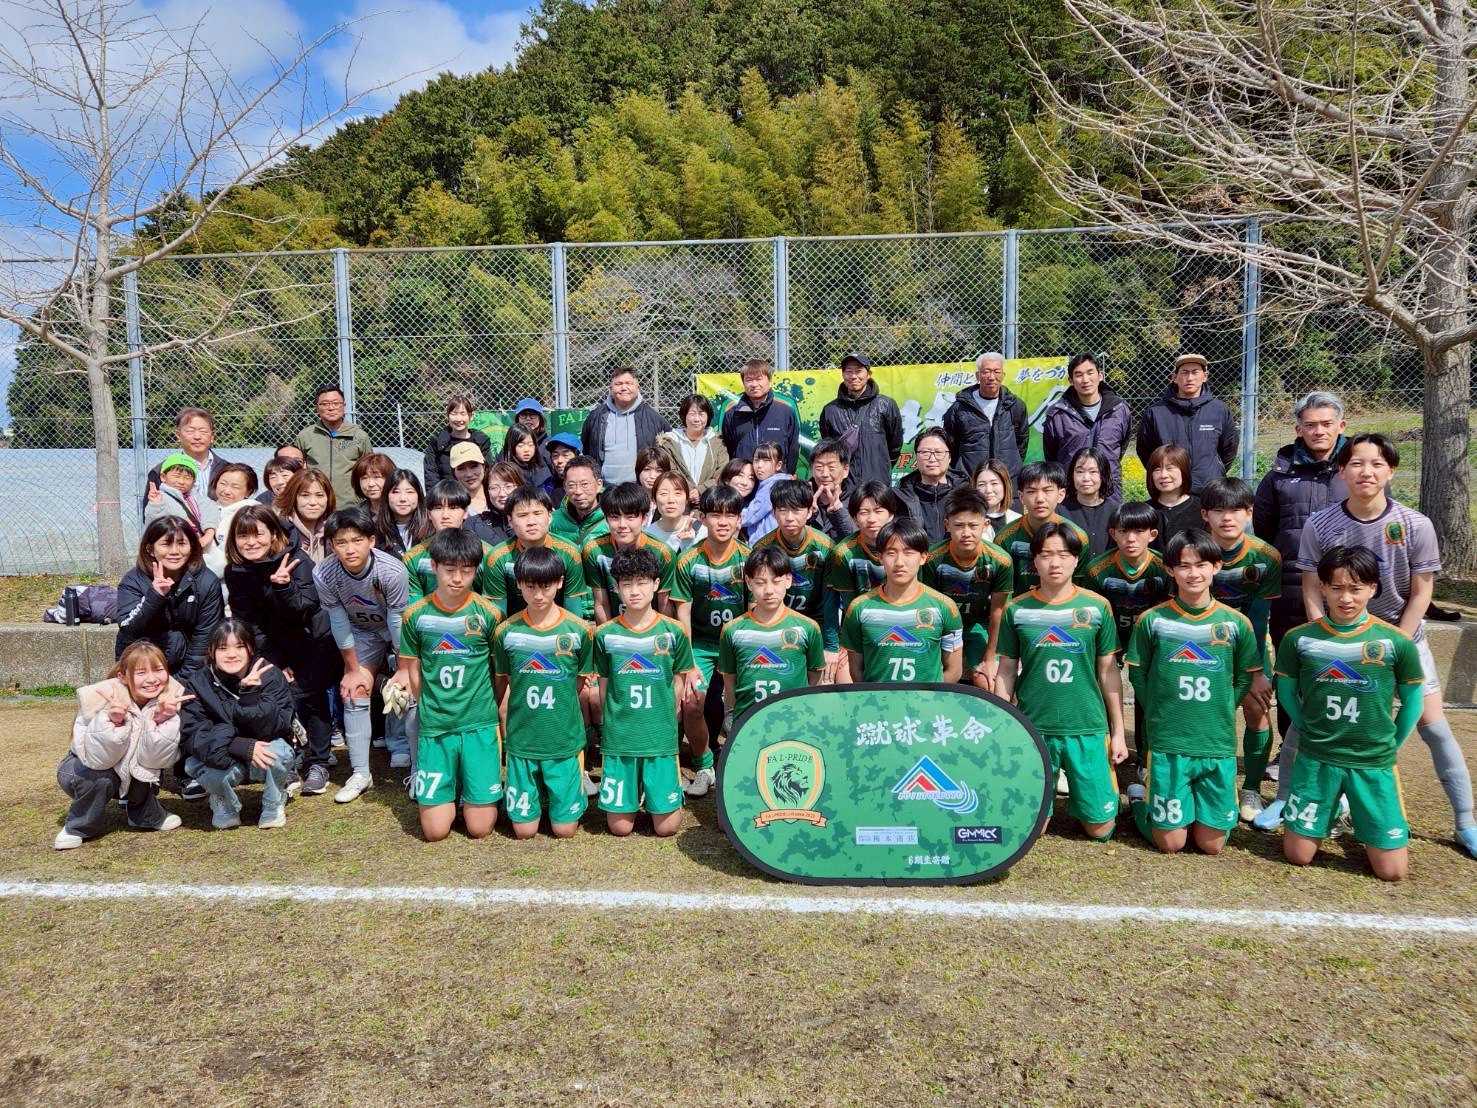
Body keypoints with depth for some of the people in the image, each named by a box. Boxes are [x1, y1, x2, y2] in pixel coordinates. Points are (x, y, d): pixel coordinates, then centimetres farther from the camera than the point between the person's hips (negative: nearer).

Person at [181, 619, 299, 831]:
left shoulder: (270, 675, -15)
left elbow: (274, 729, -22)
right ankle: (225, 807, 6)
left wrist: (251, 694, -37)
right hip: (225, 762, 1)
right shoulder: (200, 682, -10)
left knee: (278, 750, -33)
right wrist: (242, 747, -32)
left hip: (265, 758, -1)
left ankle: (273, 807, -1)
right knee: (194, 765, -29)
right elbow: (192, 734, -18)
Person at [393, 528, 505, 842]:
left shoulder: (488, 614, -5)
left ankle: (481, 790, 29)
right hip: (433, 729, 1)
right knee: (435, 831, 1)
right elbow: (413, 674, 8)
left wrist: (493, 712, 8)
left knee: (479, 828, -2)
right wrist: (430, 711, 8)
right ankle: (450, 789, 30)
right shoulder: (415, 615, -2)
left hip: (479, 726, -1)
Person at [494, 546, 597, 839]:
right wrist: (509, 729, -1)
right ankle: (527, 792, 36)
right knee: (524, 830, 7)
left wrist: (557, 714, 2)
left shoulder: (579, 631, -7)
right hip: (521, 741, 1)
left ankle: (573, 788, 34)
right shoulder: (506, 632, -4)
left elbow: (581, 683, 6)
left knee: (564, 829, 5)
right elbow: (502, 685, 5)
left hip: (565, 742, -1)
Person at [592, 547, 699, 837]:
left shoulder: (673, 632, -3)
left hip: (661, 739, 0)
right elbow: (604, 687, 7)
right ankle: (634, 792, 34)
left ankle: (674, 785, 31)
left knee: (667, 826, 3)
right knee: (620, 826, 5)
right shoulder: (605, 635, -2)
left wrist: (663, 723, 4)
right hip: (618, 740, 1)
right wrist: (613, 724, 4)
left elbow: (678, 684, 6)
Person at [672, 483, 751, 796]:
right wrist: (688, 664, -7)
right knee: (691, 702, -16)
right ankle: (703, 767, 9)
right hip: (701, 643, 0)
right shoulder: (688, 562, -7)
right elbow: (683, 615, -3)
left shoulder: (748, 559, -6)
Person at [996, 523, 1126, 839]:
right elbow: (1006, 672, 4)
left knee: (1100, 828, 5)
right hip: (1032, 729, 0)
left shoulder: (1097, 607, -2)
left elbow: (1108, 672, 4)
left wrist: (1118, 732, 4)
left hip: (1088, 728, 0)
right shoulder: (1016, 610, -1)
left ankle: (1076, 793, 35)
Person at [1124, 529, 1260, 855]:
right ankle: (1140, 799, 31)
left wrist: (1220, 712, 2)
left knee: (1211, 844, 6)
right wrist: (1160, 714, 0)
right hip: (1167, 744, -2)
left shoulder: (1235, 623, 0)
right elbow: (1137, 674, 5)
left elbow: (1246, 678, 10)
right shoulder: (1152, 620, -4)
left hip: (1219, 745, 2)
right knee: (1170, 842, 3)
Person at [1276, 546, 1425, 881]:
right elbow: (1287, 692, 8)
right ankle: (1333, 809, 33)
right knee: (1297, 856, 6)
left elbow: (1412, 700, 5)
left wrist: (1389, 746, 5)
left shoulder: (1396, 642, -8)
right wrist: (1313, 734, 5)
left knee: (1392, 871, 2)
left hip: (1375, 764, 0)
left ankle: (1358, 815, 30)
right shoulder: (1298, 639, -6)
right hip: (1315, 760, 1)